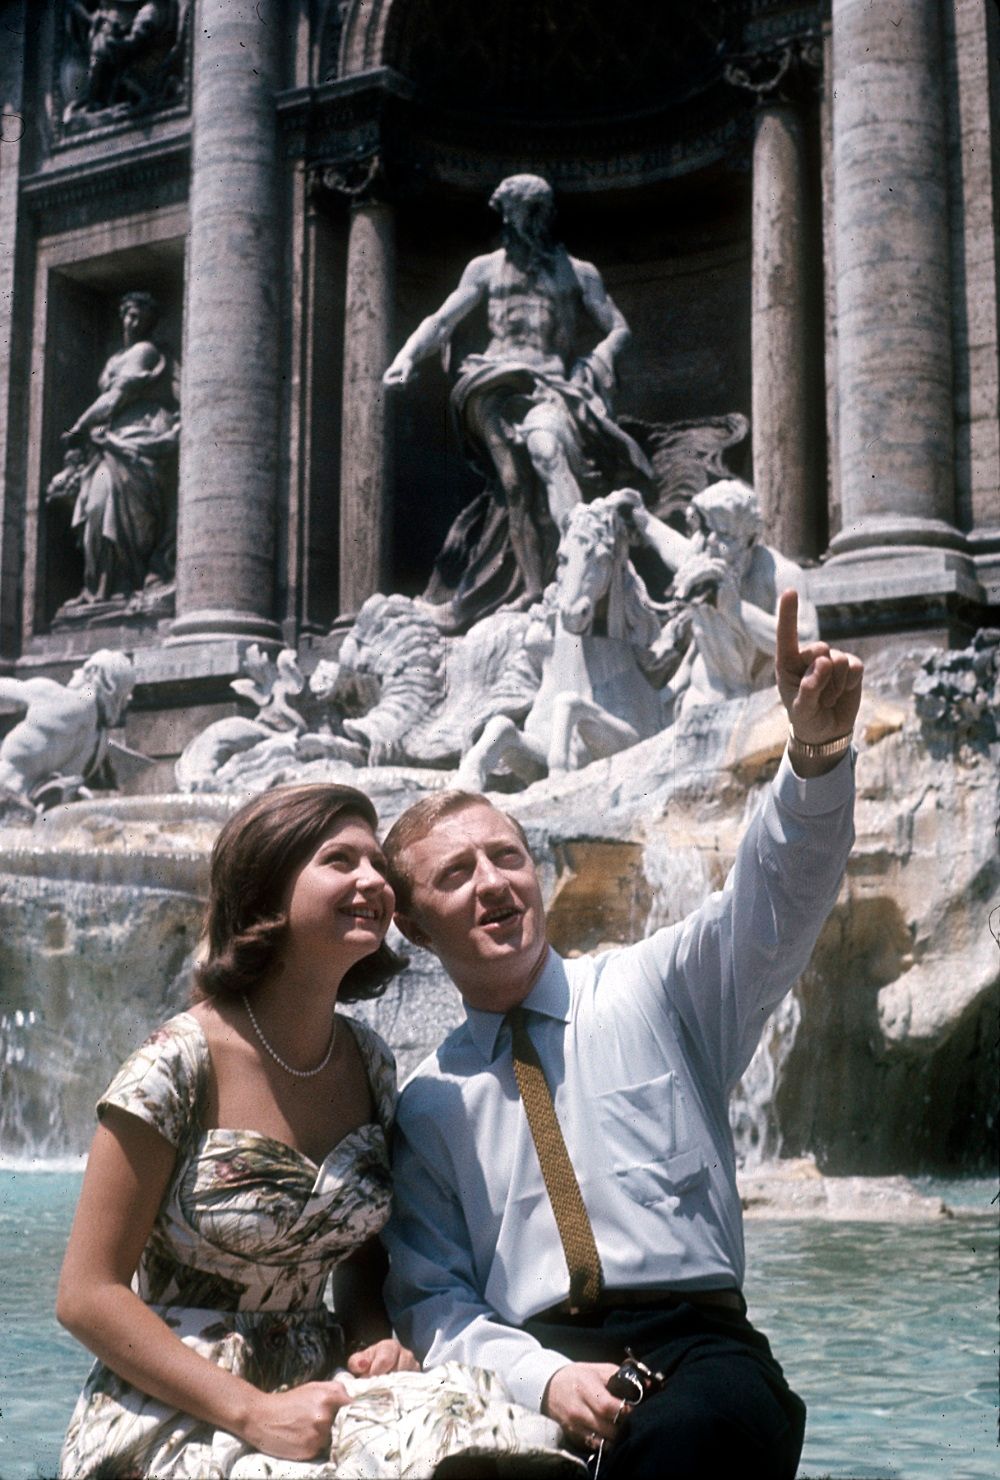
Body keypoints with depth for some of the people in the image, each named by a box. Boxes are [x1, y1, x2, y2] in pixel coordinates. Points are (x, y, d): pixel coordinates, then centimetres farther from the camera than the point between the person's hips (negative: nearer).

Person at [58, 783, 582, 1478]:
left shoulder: (368, 1062, 4)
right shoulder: (181, 1062, -14)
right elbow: (88, 1294, -13)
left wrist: (376, 1341, -5)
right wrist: (253, 1413, -20)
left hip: (317, 1389, 6)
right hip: (176, 1414, -5)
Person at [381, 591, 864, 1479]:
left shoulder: (655, 991, 13)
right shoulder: (427, 1105, 16)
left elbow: (773, 907, -5)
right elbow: (432, 1298, 9)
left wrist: (817, 754, -25)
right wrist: (542, 1378, -13)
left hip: (696, 1344, -1)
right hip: (529, 1364, 1)